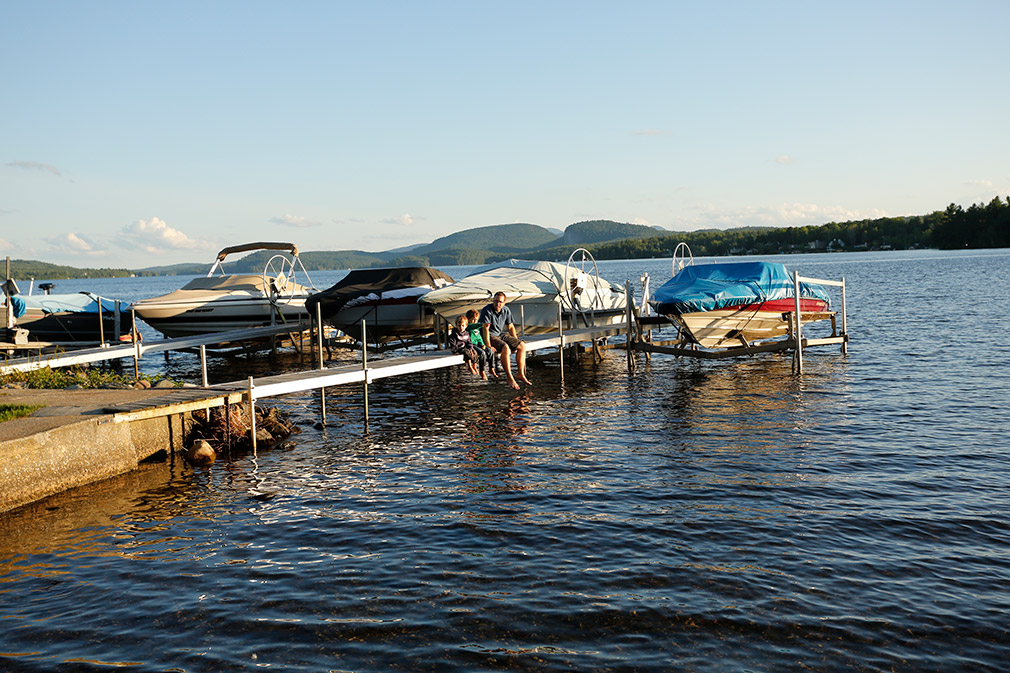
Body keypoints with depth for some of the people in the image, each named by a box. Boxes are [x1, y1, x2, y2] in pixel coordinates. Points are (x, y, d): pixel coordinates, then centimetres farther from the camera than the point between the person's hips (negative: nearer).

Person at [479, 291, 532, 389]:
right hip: (490, 336, -8)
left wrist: (516, 342, 11)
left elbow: (510, 327, 14)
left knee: (522, 345, -3)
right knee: (505, 348, -34)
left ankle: (521, 374, 1)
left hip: (501, 334, 8)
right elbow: (485, 329, -24)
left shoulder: (506, 310, 2)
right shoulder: (487, 310, -19)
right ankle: (510, 378, -30)